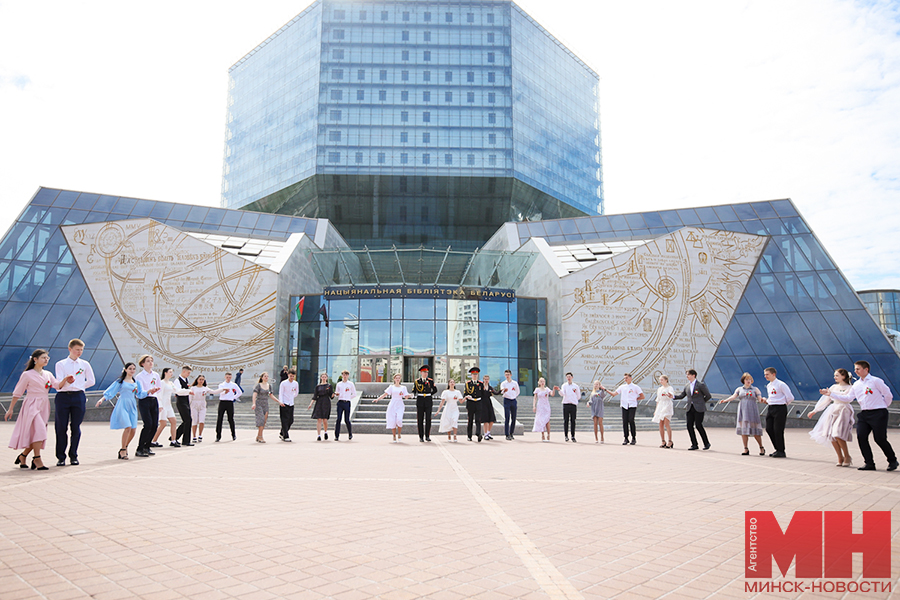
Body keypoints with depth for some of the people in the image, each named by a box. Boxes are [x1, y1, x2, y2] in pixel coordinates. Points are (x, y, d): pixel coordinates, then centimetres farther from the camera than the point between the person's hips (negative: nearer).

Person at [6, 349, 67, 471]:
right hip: (32, 406, -6)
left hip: (44, 407, 6)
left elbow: (58, 385, 0)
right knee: (39, 430, -19)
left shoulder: (48, 374, 14)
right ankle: (37, 460, -14)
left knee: (36, 435, 7)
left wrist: (65, 379, -21)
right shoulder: (27, 375, -2)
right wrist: (10, 409, 1)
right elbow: (17, 393, 1)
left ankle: (23, 456, 25)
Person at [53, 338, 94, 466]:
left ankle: (73, 456, 10)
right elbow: (59, 384, -4)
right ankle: (61, 457, 7)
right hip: (63, 397, -1)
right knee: (61, 427, -1)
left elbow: (91, 381, 14)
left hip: (78, 397, 1)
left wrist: (78, 386, 7)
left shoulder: (85, 364, 11)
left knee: (76, 427, 1)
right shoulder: (61, 364, 7)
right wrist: (66, 380, -24)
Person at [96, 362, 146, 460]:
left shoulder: (136, 382, 16)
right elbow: (110, 391, 0)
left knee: (133, 429, -1)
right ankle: (122, 451, -6)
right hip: (123, 405, -5)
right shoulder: (120, 381, 4)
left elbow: (140, 394, 11)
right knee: (128, 427, -18)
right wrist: (102, 399, -12)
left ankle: (125, 447, 23)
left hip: (132, 406, 5)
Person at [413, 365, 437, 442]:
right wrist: (420, 395, 1)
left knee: (428, 419, -4)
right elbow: (413, 391, 10)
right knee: (420, 419, 1)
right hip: (420, 402, 0)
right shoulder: (417, 381, 4)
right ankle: (421, 437, 7)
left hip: (428, 401, 0)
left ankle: (427, 436, 4)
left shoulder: (431, 381, 5)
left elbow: (435, 390, 13)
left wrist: (429, 395, 8)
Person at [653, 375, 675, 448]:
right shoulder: (659, 389, 18)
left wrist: (669, 395, -45)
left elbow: (672, 396, -22)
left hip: (667, 406, -6)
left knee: (666, 423, -16)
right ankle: (663, 441, 8)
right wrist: (656, 410, 20)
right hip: (660, 406, 6)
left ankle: (670, 442, -11)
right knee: (661, 424, 2)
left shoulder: (669, 388, -2)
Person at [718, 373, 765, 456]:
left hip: (752, 411, -2)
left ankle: (761, 448, 13)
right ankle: (746, 449, 5)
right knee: (743, 430, -1)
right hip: (743, 411, 2)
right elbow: (733, 396, 1)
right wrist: (725, 400, -16)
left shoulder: (755, 389, 10)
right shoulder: (739, 389, 14)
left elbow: (760, 398, -1)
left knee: (755, 430, -4)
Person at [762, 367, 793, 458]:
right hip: (770, 408, 8)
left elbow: (790, 397, -12)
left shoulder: (781, 384, -11)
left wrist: (784, 404, 1)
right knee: (769, 429, 5)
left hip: (780, 408, -8)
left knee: (778, 430, -6)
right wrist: (766, 401, 9)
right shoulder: (768, 386, 15)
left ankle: (781, 452, 5)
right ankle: (778, 449, 18)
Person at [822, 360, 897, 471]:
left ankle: (892, 461, 19)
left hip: (878, 413, -6)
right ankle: (869, 463, 4)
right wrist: (831, 394, 8)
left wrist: (883, 406, 8)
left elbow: (888, 395, -2)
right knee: (861, 437, -5)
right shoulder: (856, 385, 12)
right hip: (864, 414, 6)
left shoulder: (875, 381, -6)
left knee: (880, 439, -4)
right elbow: (848, 398, 11)